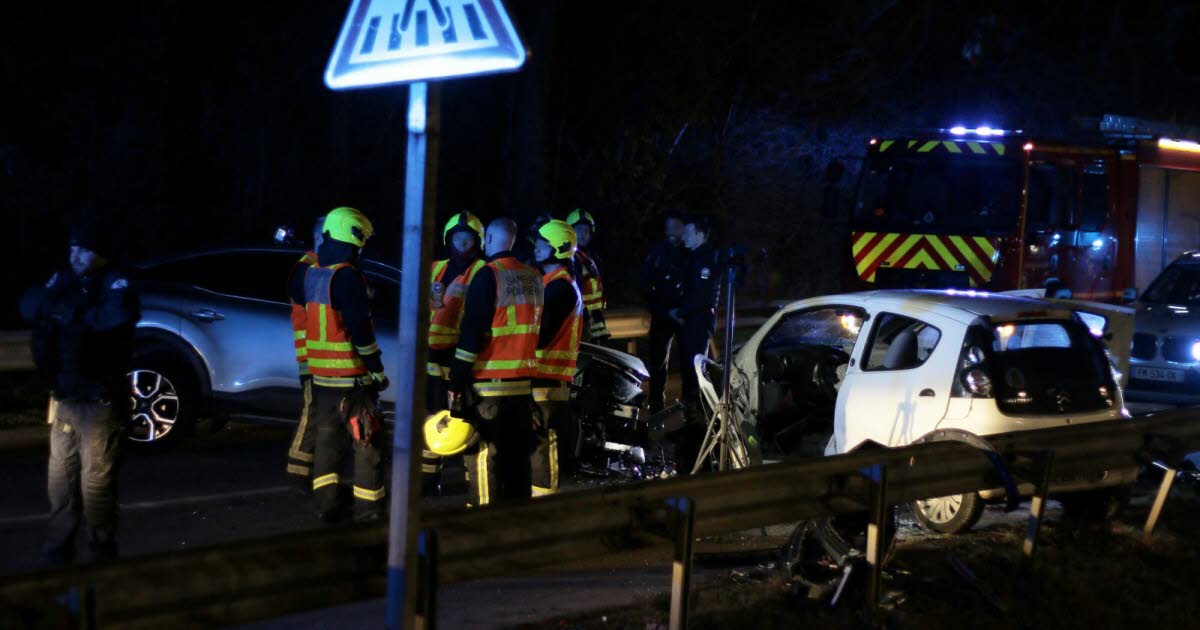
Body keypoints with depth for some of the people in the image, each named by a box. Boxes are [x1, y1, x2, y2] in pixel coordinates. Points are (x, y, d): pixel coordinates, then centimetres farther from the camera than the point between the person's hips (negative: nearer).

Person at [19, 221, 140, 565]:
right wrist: (60, 302, -22)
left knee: (96, 484, -3)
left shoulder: (115, 283, -10)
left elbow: (119, 315, -30)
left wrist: (68, 312, -18)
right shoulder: (63, 280, 9)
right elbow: (29, 305, -3)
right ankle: (57, 554, 22)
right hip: (64, 398, 6)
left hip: (100, 402, -6)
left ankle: (102, 560, 8)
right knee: (60, 482, 11)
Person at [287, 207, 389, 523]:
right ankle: (368, 510, 0)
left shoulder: (310, 273, 7)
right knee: (367, 443, 0)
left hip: (321, 375, 7)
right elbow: (360, 328, -20)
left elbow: (294, 293, 30)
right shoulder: (347, 276, -17)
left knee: (327, 440, 14)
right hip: (353, 376, -7)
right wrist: (377, 370, -14)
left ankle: (327, 505, 14)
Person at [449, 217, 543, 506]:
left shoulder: (489, 276, -9)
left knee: (484, 458, -4)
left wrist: (456, 382, -12)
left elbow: (471, 333, -14)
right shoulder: (534, 278, 12)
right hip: (524, 384, 7)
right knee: (517, 457, 13)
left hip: (488, 385, -7)